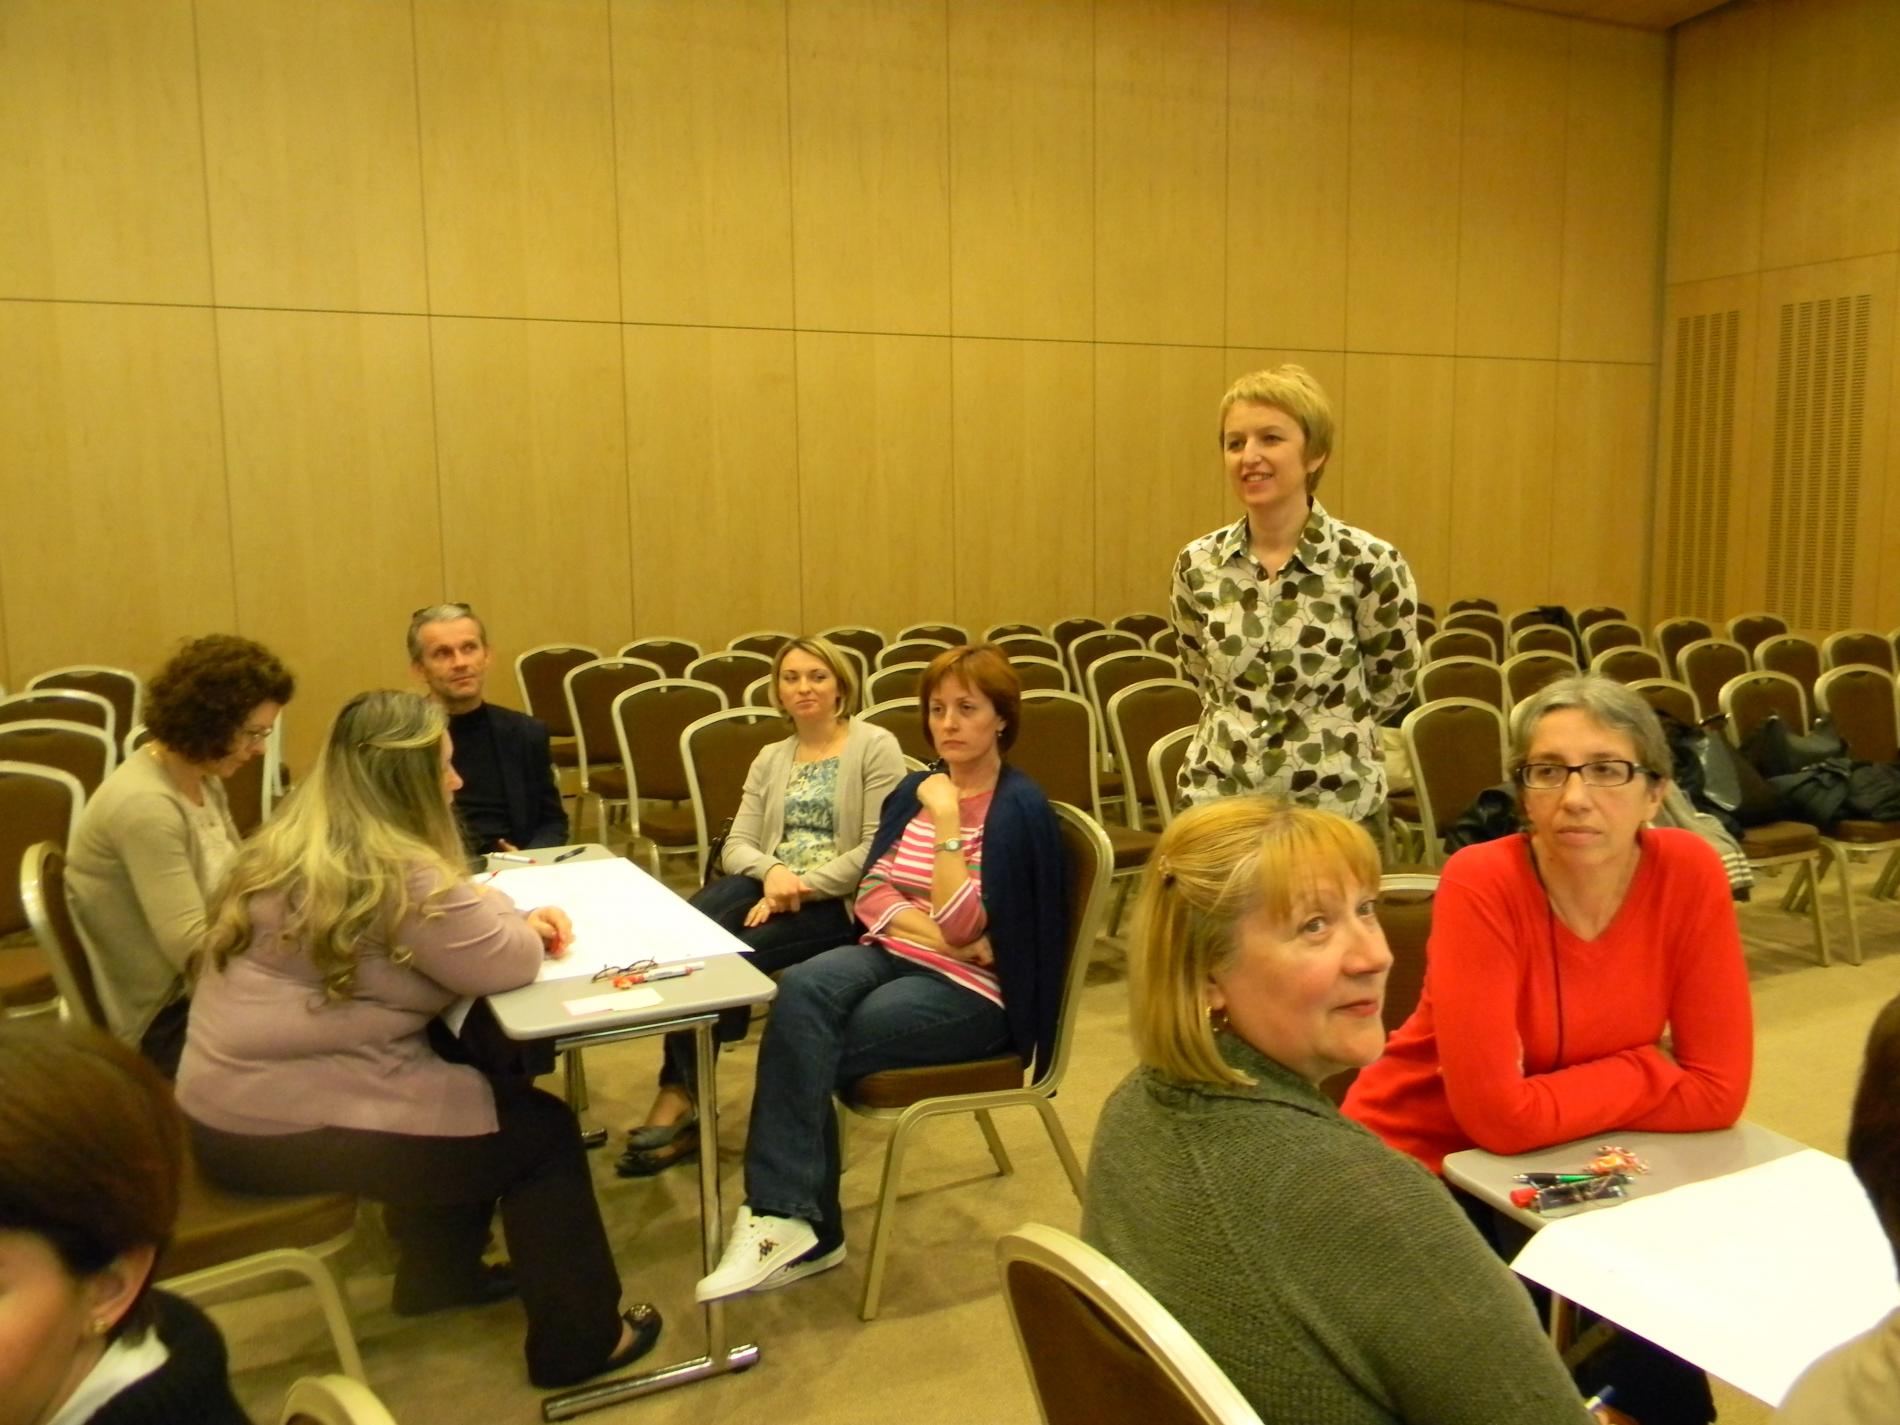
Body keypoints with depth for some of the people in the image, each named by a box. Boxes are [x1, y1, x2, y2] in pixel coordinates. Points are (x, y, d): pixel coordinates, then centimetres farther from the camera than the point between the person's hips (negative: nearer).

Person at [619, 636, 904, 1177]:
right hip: (768, 885, 5)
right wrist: (772, 871, -16)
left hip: (838, 902, -5)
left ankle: (681, 1096, -7)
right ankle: (679, 1089, -22)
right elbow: (736, 845, 7)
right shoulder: (770, 759, 17)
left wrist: (800, 886, -19)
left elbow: (876, 850, -12)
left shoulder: (875, 747, -3)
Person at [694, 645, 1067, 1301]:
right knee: (802, 990, -28)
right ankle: (788, 1218, -27)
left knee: (804, 1048, -24)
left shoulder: (1019, 807, -9)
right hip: (892, 956, 6)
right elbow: (870, 893, 5)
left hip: (971, 990, -6)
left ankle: (790, 1219, -11)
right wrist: (931, 927, -13)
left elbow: (962, 927, -17)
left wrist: (946, 820, -19)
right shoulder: (916, 790, 13)